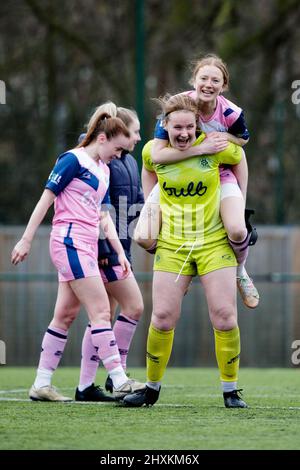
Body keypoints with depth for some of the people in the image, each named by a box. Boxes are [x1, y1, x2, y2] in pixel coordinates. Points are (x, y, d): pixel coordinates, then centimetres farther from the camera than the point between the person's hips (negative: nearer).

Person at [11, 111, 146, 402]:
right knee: (100, 310, -12)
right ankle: (119, 382, -15)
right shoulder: (74, 159, -8)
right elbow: (47, 198, -9)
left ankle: (41, 385, 12)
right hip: (70, 240, -9)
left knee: (66, 315, 8)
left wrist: (120, 252, 13)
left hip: (87, 245, 9)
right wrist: (26, 240, -12)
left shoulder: (104, 169, 18)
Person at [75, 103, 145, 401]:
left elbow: (138, 203, 23)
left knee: (104, 315, 8)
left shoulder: (130, 162, 14)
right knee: (134, 306, -10)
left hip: (119, 248, 9)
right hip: (104, 249, -9)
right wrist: (100, 248, -21)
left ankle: (86, 386, 11)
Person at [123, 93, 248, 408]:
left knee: (225, 317, -7)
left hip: (214, 242, -1)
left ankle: (231, 390, 7)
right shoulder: (152, 151, -4)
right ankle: (152, 388, 15)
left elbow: (239, 158, 10)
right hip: (172, 246, 1)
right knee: (162, 318, -3)